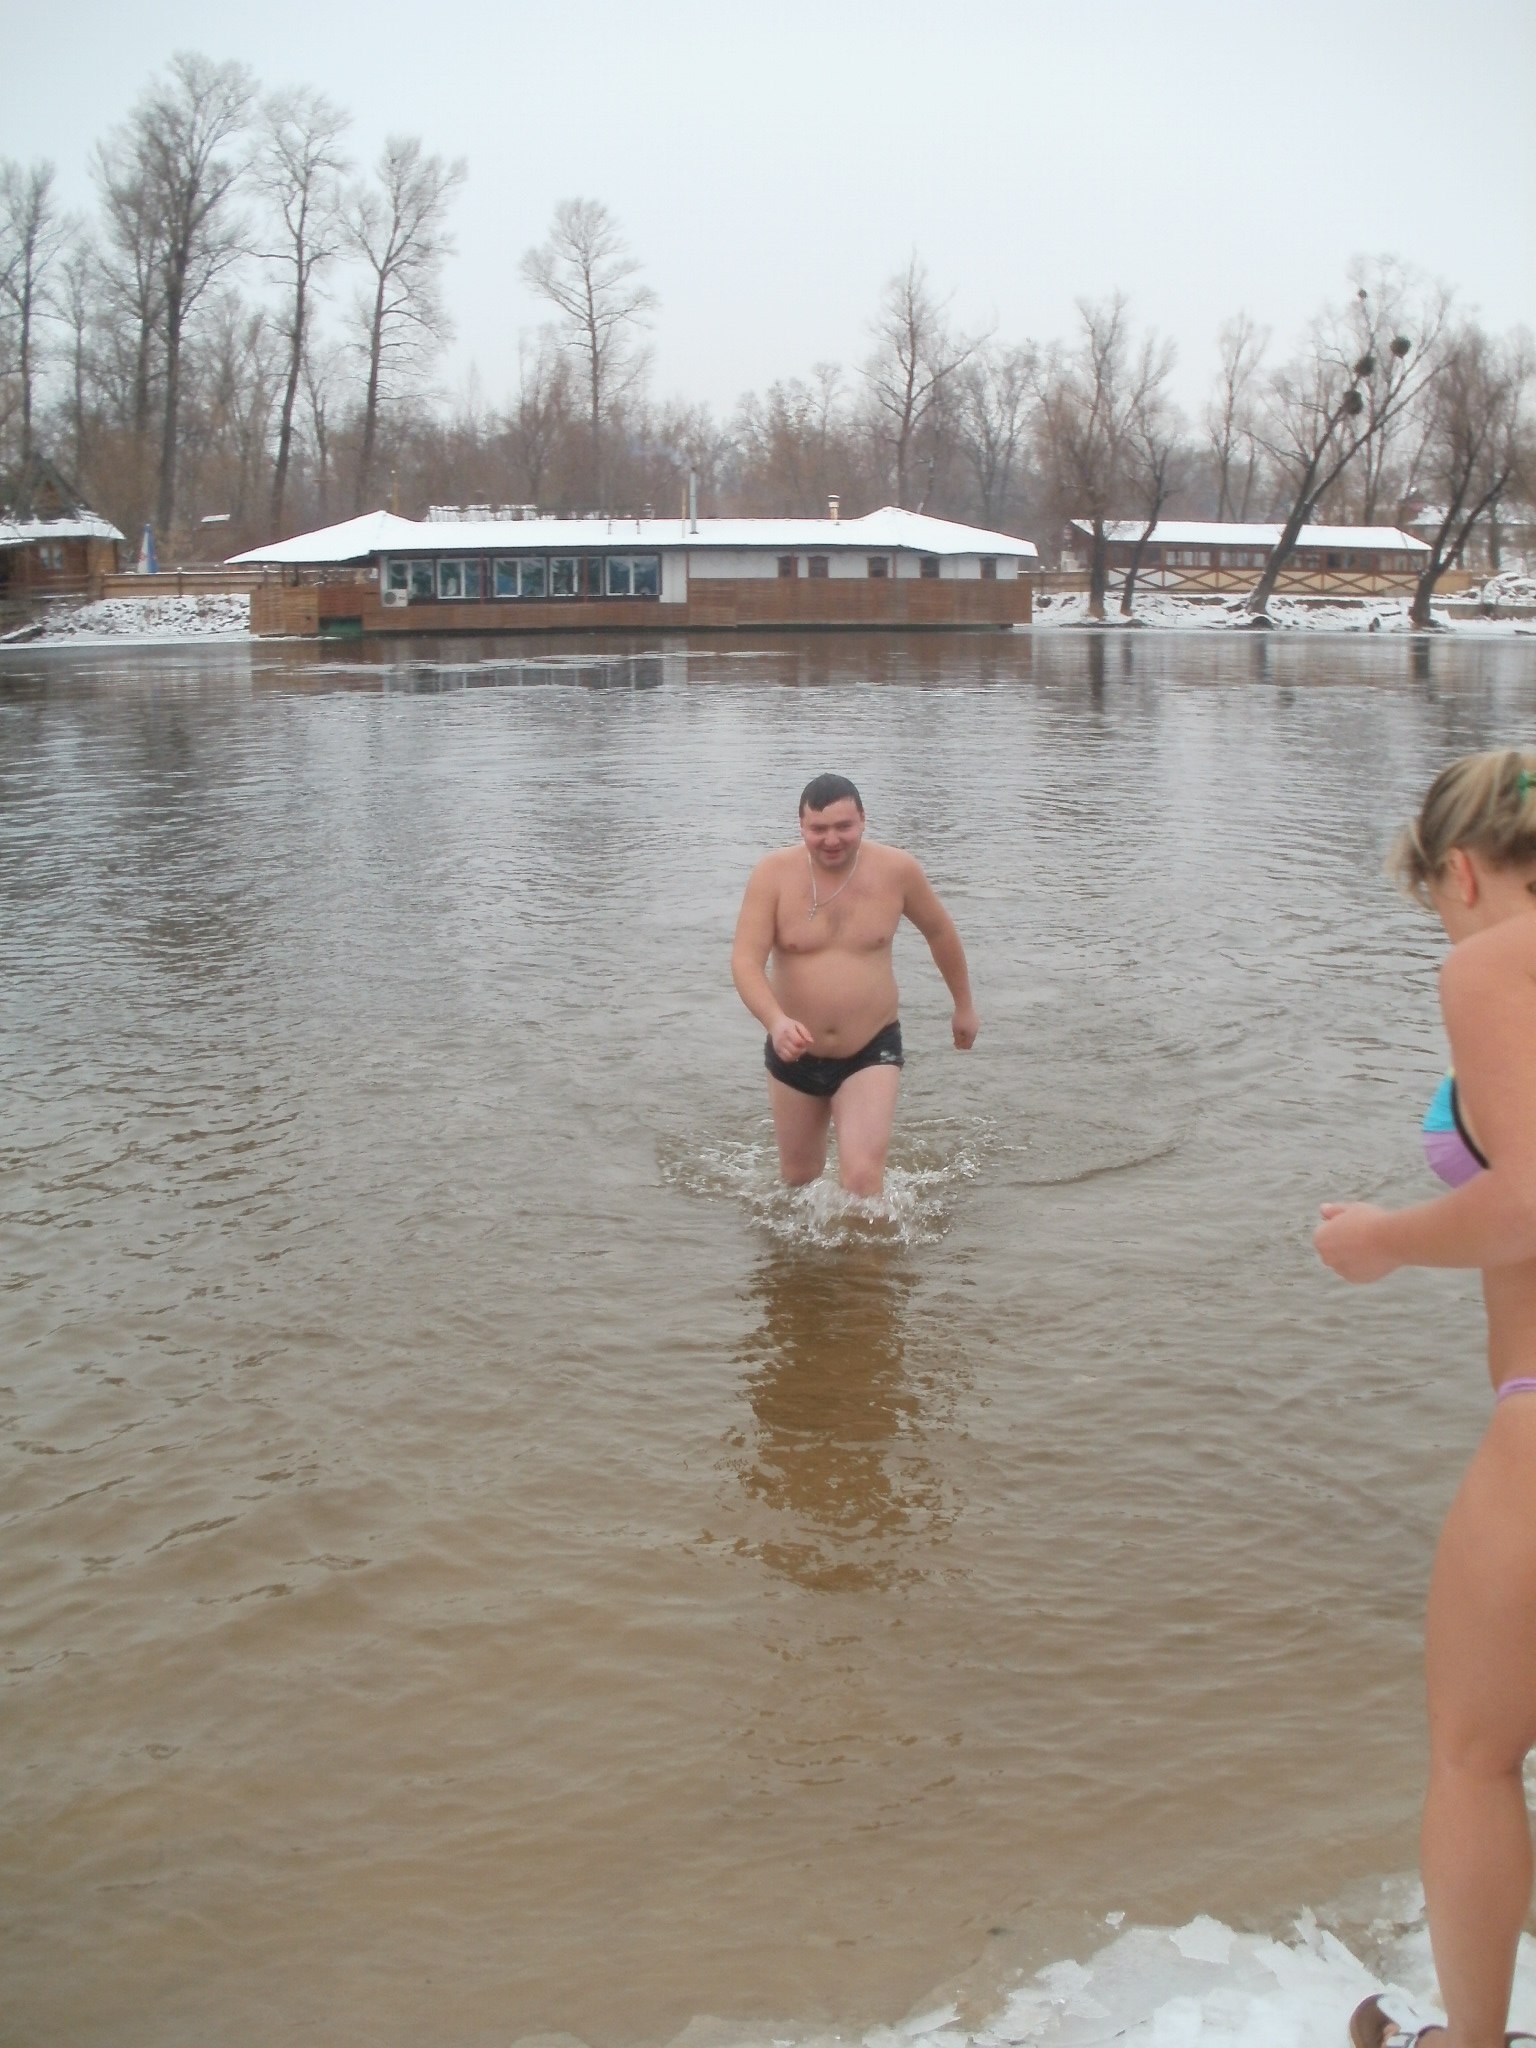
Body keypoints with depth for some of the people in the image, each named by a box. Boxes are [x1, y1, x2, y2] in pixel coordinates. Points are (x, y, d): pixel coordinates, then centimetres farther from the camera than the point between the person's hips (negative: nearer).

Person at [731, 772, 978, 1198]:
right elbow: (746, 961, -21)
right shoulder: (774, 874, -13)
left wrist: (964, 1006, 19)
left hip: (871, 1052, -1)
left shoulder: (896, 870, -9)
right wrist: (776, 1021, -39)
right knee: (798, 1176, 20)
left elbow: (940, 931, 9)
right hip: (794, 1055, 2)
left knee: (862, 1178, -20)